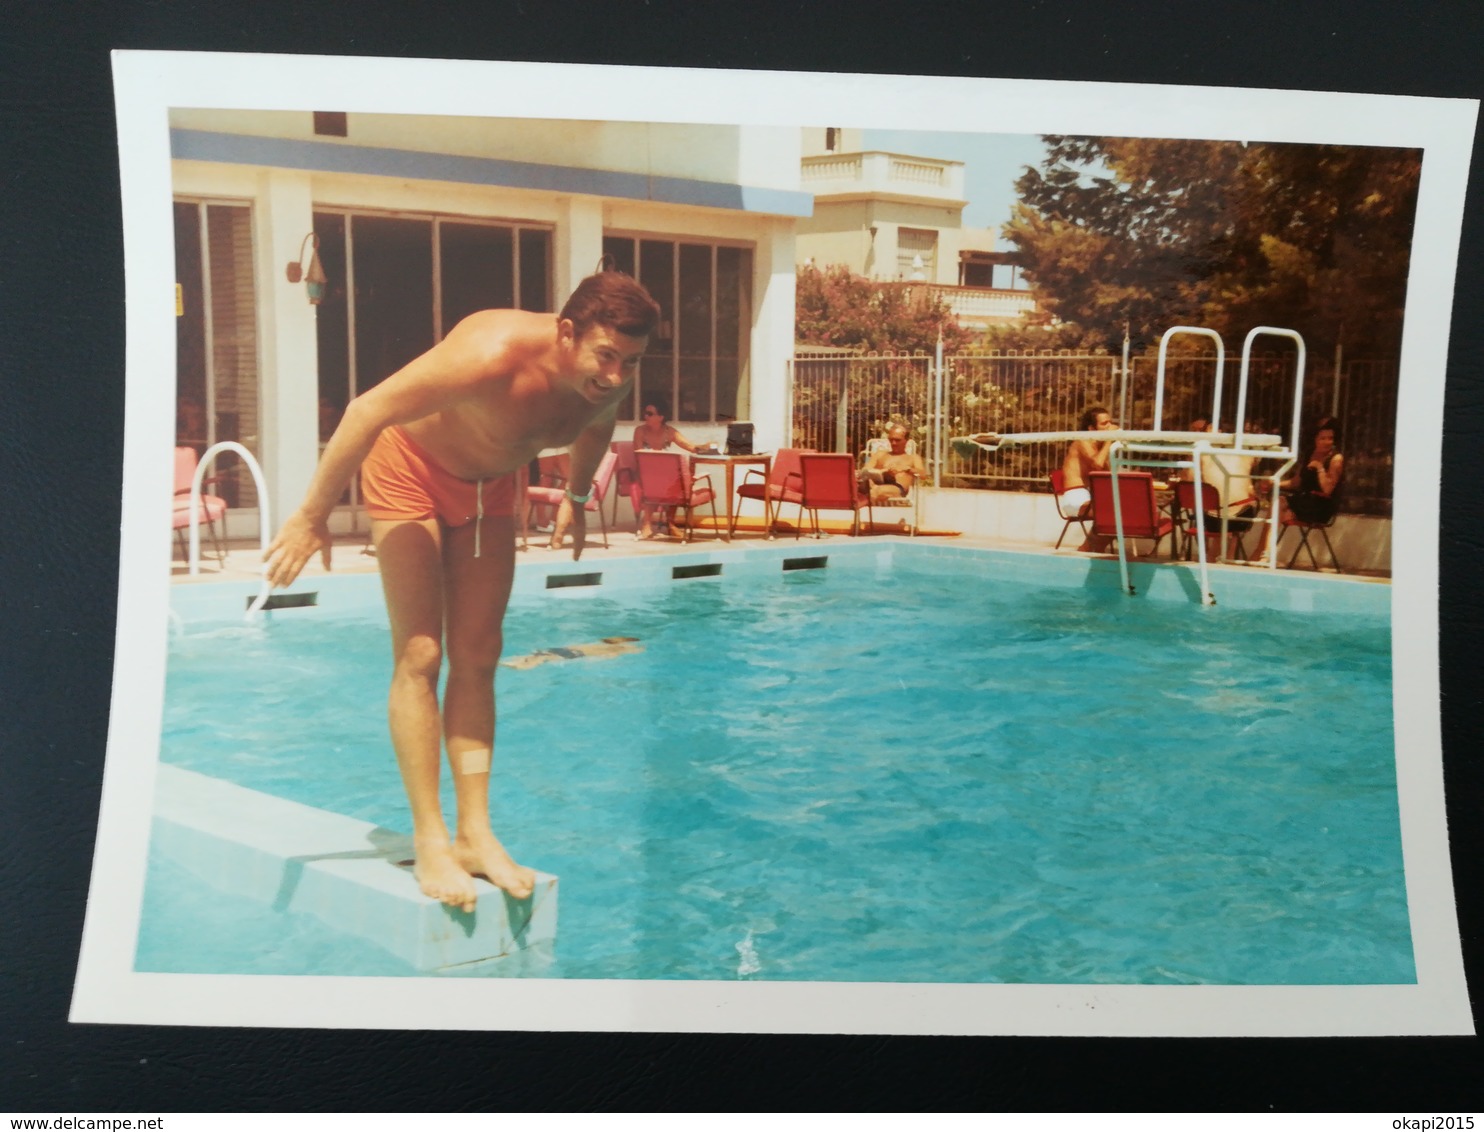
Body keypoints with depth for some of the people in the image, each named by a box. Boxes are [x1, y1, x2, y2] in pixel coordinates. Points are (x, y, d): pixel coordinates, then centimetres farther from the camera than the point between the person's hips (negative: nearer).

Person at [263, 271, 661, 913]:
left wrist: (577, 497, 21)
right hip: (410, 468, -6)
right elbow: (368, 411, -32)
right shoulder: (494, 356, -39)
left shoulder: (610, 382, -19)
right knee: (419, 657, -12)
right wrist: (312, 517, -26)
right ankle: (430, 844, -7)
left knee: (477, 661, 2)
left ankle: (475, 835, 6)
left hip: (488, 485, 6)